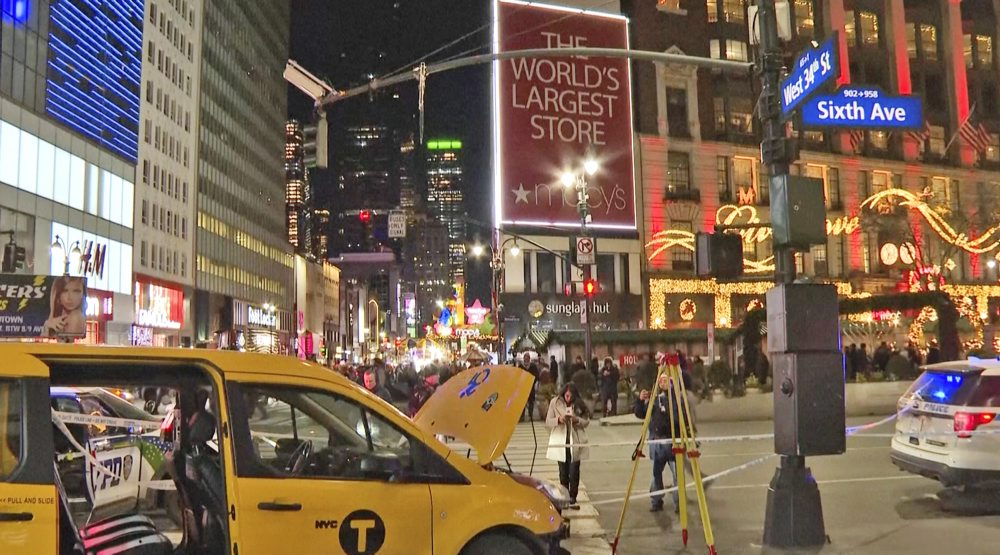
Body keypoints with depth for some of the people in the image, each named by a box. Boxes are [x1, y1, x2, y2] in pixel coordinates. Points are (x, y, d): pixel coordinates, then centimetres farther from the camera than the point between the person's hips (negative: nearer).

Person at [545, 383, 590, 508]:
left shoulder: (579, 404, -2)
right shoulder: (555, 402, -4)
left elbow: (586, 421, 1)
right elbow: (548, 422, -2)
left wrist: (577, 420, -19)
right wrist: (559, 420, -21)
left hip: (575, 442, 0)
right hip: (560, 442, 0)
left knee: (574, 472, 0)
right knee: (563, 472, 8)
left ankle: (572, 499, 9)